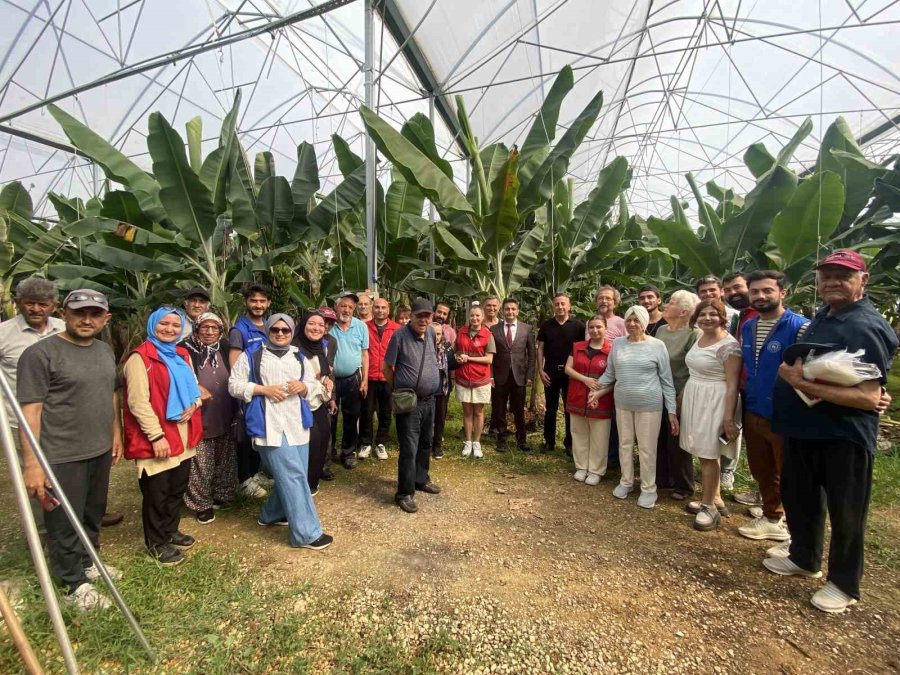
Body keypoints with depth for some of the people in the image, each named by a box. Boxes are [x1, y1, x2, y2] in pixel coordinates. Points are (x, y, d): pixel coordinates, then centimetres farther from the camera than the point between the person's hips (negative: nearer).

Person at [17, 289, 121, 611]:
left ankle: (87, 562, 41)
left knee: (93, 514, 21)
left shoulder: (105, 350, 7)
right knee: (65, 523, 9)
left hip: (100, 451, 7)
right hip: (61, 457, -6)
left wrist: (115, 433, 16)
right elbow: (29, 411, -17)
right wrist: (31, 463, -20)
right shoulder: (40, 353, -14)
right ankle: (75, 584, 26)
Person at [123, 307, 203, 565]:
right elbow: (137, 402, -18)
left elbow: (194, 387, 18)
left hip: (183, 436, 7)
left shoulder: (182, 355, 12)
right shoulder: (140, 358, -13)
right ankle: (156, 543, 24)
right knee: (156, 493, 7)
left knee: (177, 488, 18)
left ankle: (170, 531, 36)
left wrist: (194, 404, -5)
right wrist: (156, 436, -21)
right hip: (156, 439, -7)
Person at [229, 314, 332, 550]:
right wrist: (264, 390, -13)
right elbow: (234, 385, 0)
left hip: (297, 424, 6)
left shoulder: (300, 358, 17)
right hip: (270, 425, -6)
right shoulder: (252, 356, 3)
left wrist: (304, 387, -6)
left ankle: (272, 514, 39)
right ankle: (306, 533, -1)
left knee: (290, 475, 14)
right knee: (293, 476, -9)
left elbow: (315, 386, 18)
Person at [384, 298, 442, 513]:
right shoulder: (400, 335, -15)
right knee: (409, 449, -2)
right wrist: (398, 390, 3)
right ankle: (405, 493, 12)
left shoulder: (431, 333, 3)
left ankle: (421, 479, 38)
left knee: (425, 444, 19)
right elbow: (387, 367, -7)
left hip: (429, 400, 6)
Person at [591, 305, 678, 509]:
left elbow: (666, 381, -4)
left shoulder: (657, 346, -7)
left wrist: (672, 411, -5)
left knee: (646, 448, 6)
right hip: (622, 404, 3)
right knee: (625, 444, 15)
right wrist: (597, 391, 6)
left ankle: (648, 489, 24)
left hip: (649, 405, -3)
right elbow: (609, 373, 13)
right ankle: (626, 482, 33)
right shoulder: (617, 343, 2)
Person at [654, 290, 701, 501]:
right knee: (659, 439, 15)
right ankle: (661, 478, 33)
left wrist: (681, 399, -18)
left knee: (676, 443, 7)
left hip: (677, 397, -6)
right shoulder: (661, 330, 6)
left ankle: (683, 486, 26)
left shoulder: (694, 334, -14)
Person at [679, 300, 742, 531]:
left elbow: (732, 385, -18)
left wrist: (728, 418, -21)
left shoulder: (728, 345, -17)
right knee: (704, 452, 16)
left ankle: (709, 506, 16)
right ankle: (715, 499, 31)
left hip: (714, 403, -8)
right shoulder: (700, 339, 9)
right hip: (695, 399, 8)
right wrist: (684, 395, 21)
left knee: (708, 454, 0)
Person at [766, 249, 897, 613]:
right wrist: (790, 371, 1)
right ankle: (803, 558, 41)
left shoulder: (868, 327, -18)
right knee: (798, 497, 21)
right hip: (803, 428, 8)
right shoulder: (821, 317, 8)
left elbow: (869, 398, -24)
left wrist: (807, 385, -29)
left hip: (844, 436, -8)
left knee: (844, 511, 10)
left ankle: (844, 584, 29)